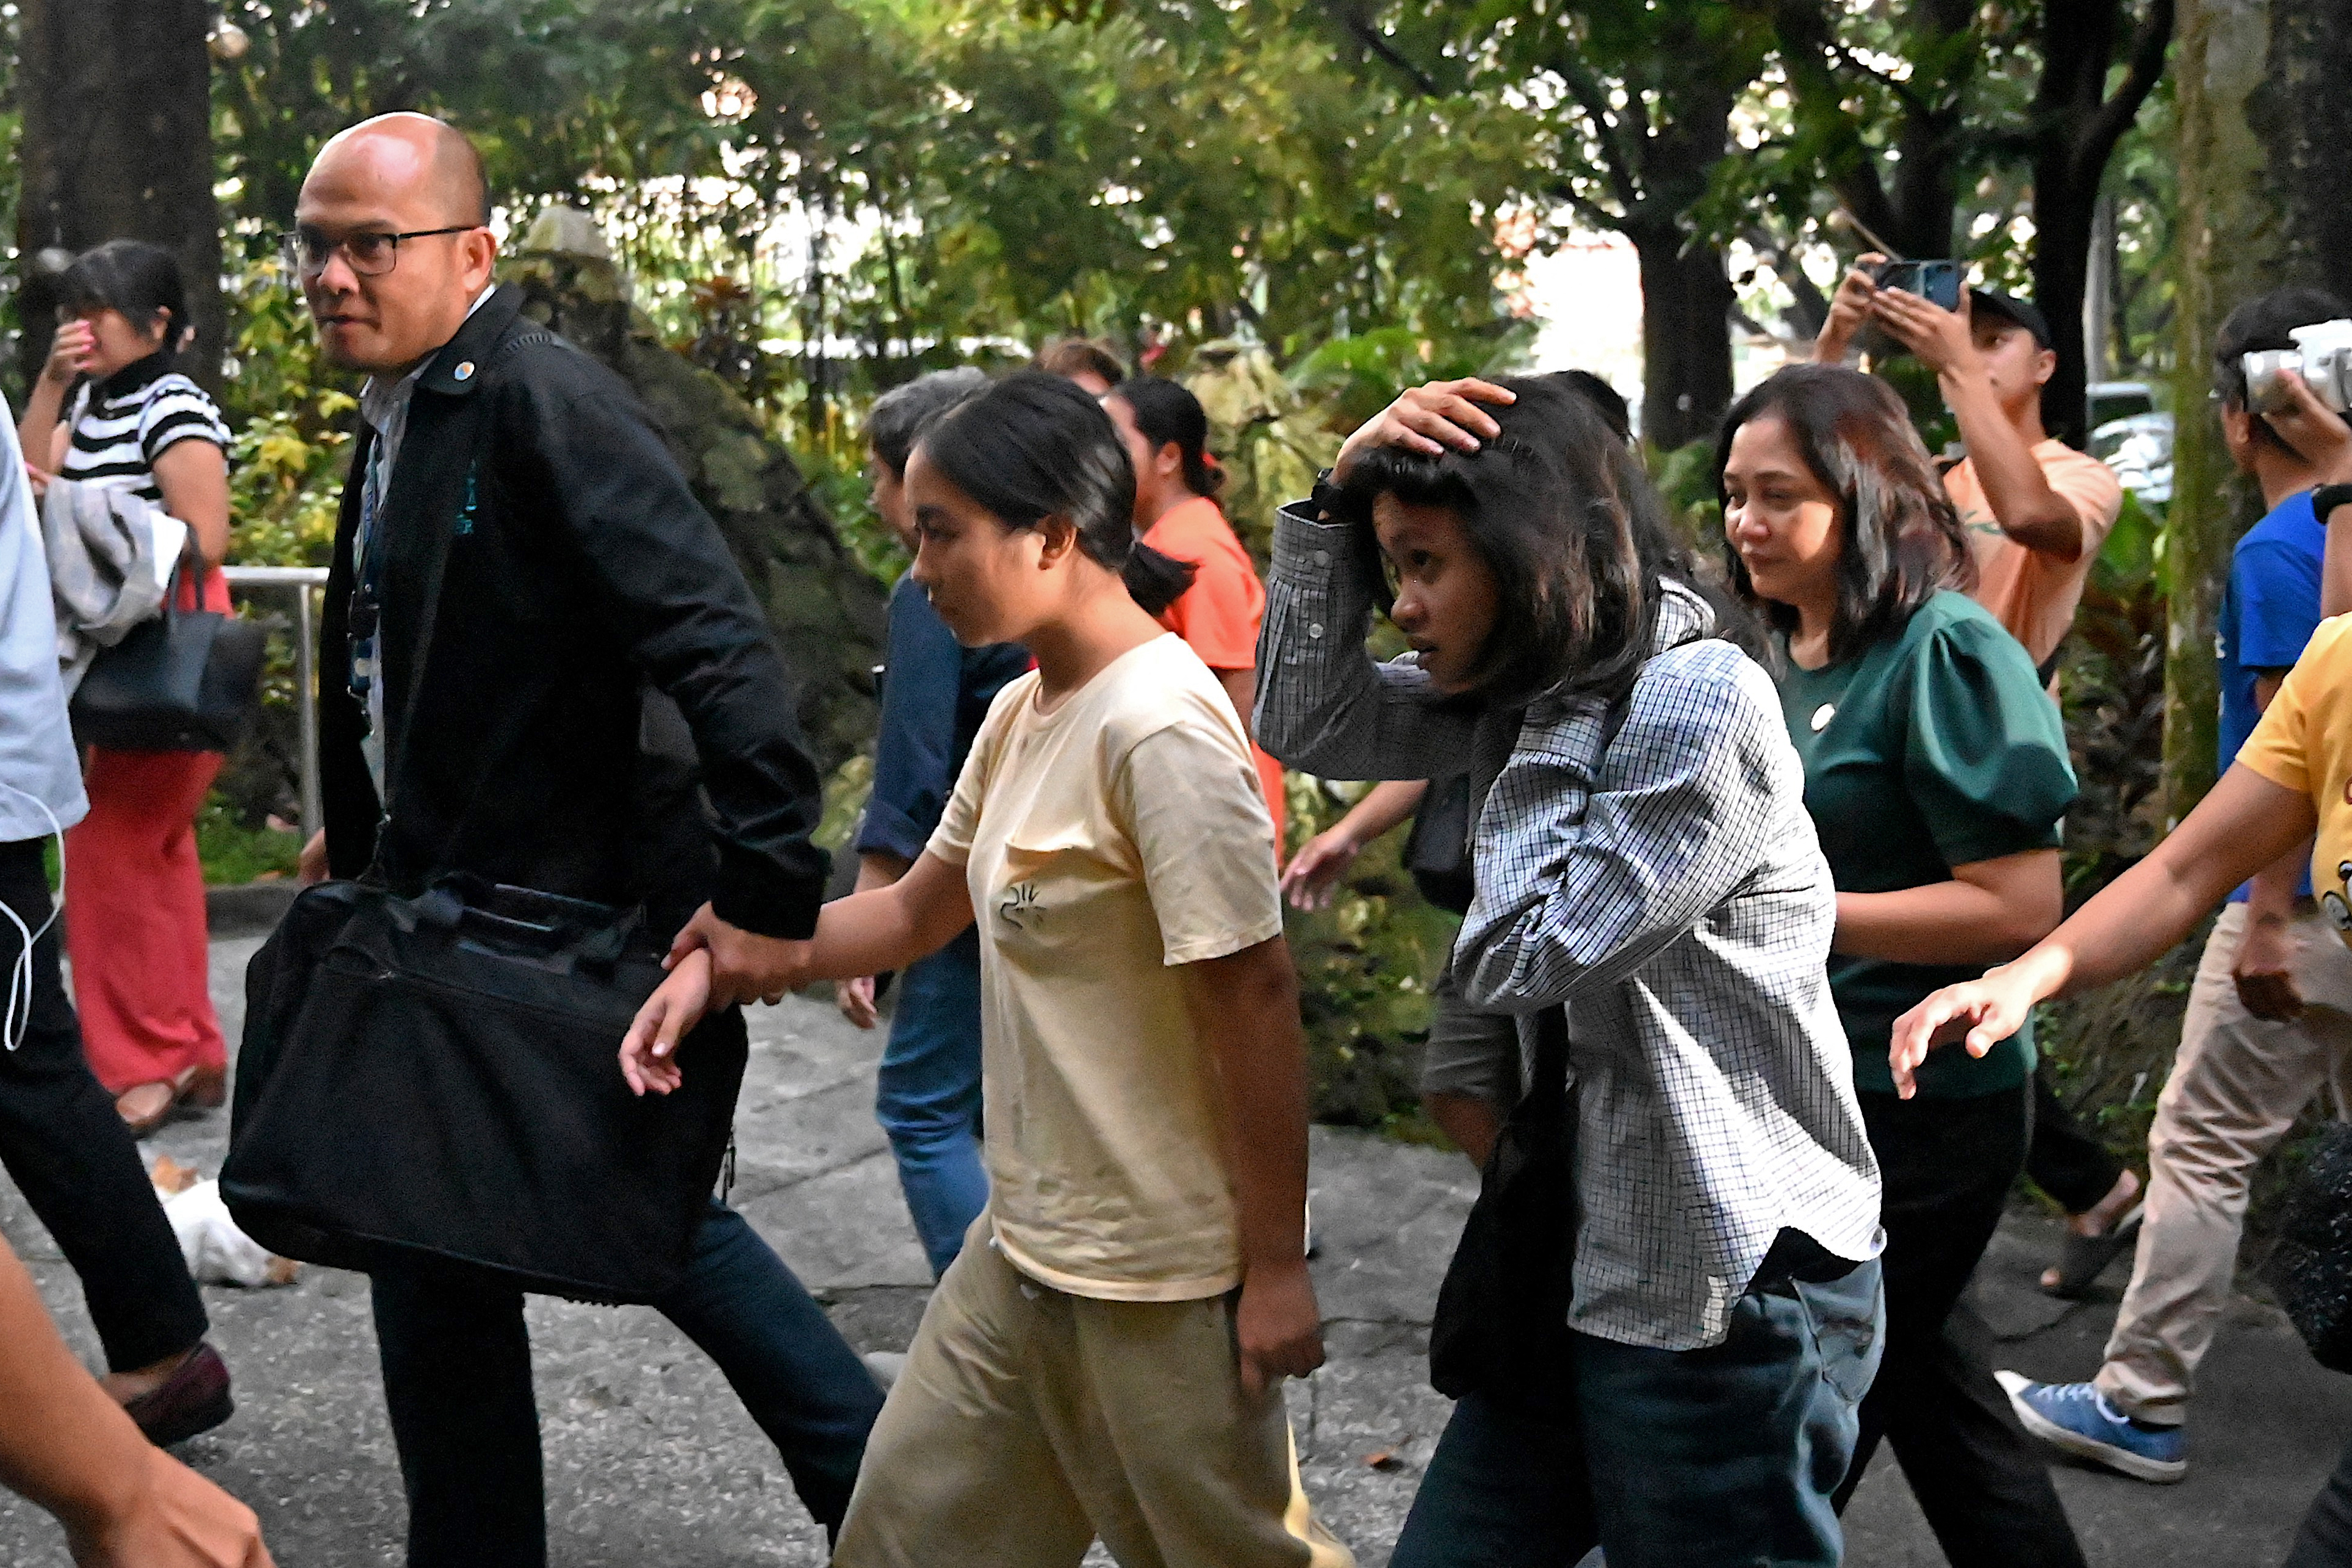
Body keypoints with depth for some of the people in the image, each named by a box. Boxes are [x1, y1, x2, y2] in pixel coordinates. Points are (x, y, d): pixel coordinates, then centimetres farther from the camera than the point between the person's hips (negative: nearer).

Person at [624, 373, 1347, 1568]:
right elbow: (921, 906, 19)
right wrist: (723, 968, 10)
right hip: (1023, 1249, 9)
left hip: (1161, 1285, -9)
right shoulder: (1022, 716, 7)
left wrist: (1276, 1266, -17)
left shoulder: (1161, 730, -21)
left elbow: (1258, 999, -21)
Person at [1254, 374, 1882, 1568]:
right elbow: (1305, 724, 4)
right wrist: (1337, 498, -4)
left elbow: (1516, 958, -20)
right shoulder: (1532, 689, 6)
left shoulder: (1700, 702, -20)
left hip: (1730, 1302, -8)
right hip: (1585, 1268, 8)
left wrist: (1546, 739, -11)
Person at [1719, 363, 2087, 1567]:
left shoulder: (1948, 654, -17)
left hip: (1921, 1110, -9)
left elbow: (2018, 907, -22)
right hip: (1817, 1091, 9)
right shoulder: (1795, 656, 9)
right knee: (1937, 1398, 21)